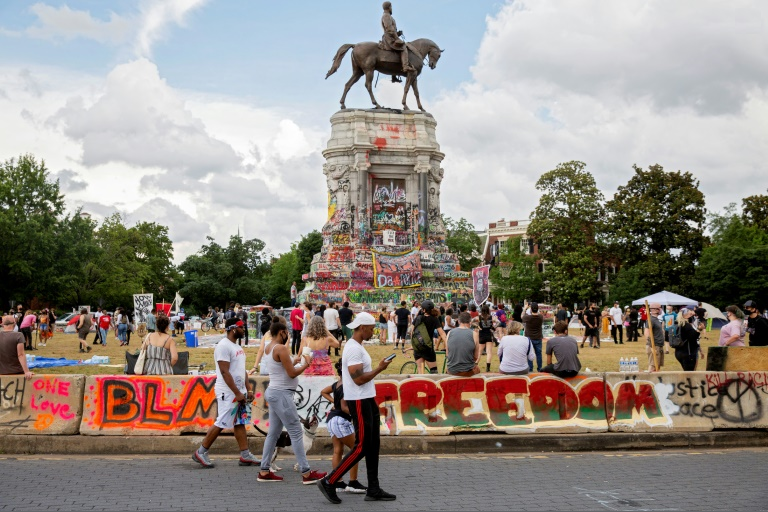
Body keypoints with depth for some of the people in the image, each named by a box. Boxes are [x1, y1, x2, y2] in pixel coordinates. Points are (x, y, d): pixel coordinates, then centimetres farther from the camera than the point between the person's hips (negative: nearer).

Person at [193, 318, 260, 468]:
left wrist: (247, 390, 12)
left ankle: (245, 455, 12)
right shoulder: (223, 346, -16)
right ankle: (200, 453, 6)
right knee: (221, 423, -5)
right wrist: (237, 393, -22)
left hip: (239, 392, 9)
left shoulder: (238, 347, 14)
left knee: (240, 423, 9)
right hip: (228, 393, -9)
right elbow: (224, 372, -21)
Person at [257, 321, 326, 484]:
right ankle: (306, 473, -3)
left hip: (274, 392, 10)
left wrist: (294, 361, 21)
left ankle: (264, 472, 15)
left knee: (273, 433, 13)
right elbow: (292, 373, -16)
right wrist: (305, 364, -1)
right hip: (282, 394, -10)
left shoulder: (268, 348, 11)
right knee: (296, 433, -6)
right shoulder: (281, 348, -17)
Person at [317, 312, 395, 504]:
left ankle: (373, 490, 16)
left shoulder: (357, 346, 15)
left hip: (368, 400, 10)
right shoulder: (354, 349, -18)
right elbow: (359, 379, -24)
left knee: (373, 445, 11)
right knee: (361, 447, -6)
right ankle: (329, 482, 1)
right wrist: (379, 368, -14)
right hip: (359, 402, -10)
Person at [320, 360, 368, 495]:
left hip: (332, 419, 10)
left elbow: (323, 392, 25)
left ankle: (338, 483, 11)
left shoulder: (337, 384, 10)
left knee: (338, 450, 10)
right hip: (341, 420, -10)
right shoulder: (345, 386, -18)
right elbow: (344, 407, -21)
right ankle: (353, 483, -2)